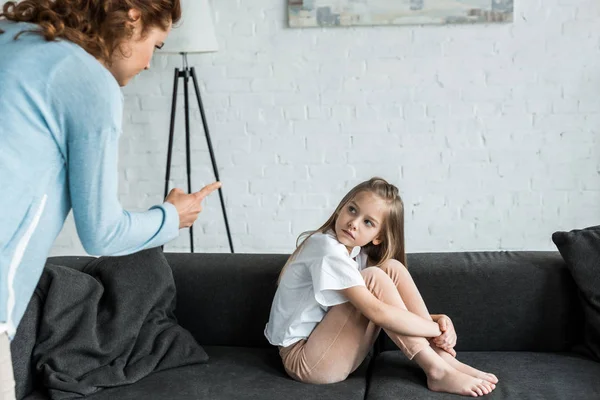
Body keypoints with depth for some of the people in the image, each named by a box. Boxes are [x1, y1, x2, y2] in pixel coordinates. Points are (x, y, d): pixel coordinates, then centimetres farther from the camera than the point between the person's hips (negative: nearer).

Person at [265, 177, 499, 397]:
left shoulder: (357, 253, 6)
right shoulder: (327, 249, -22)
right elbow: (377, 312, -29)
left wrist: (439, 320, -16)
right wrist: (439, 330, -20)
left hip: (331, 349, 8)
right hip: (305, 360, -8)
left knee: (392, 268, -6)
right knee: (375, 277, -24)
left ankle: (443, 358, -9)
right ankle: (436, 370, -18)